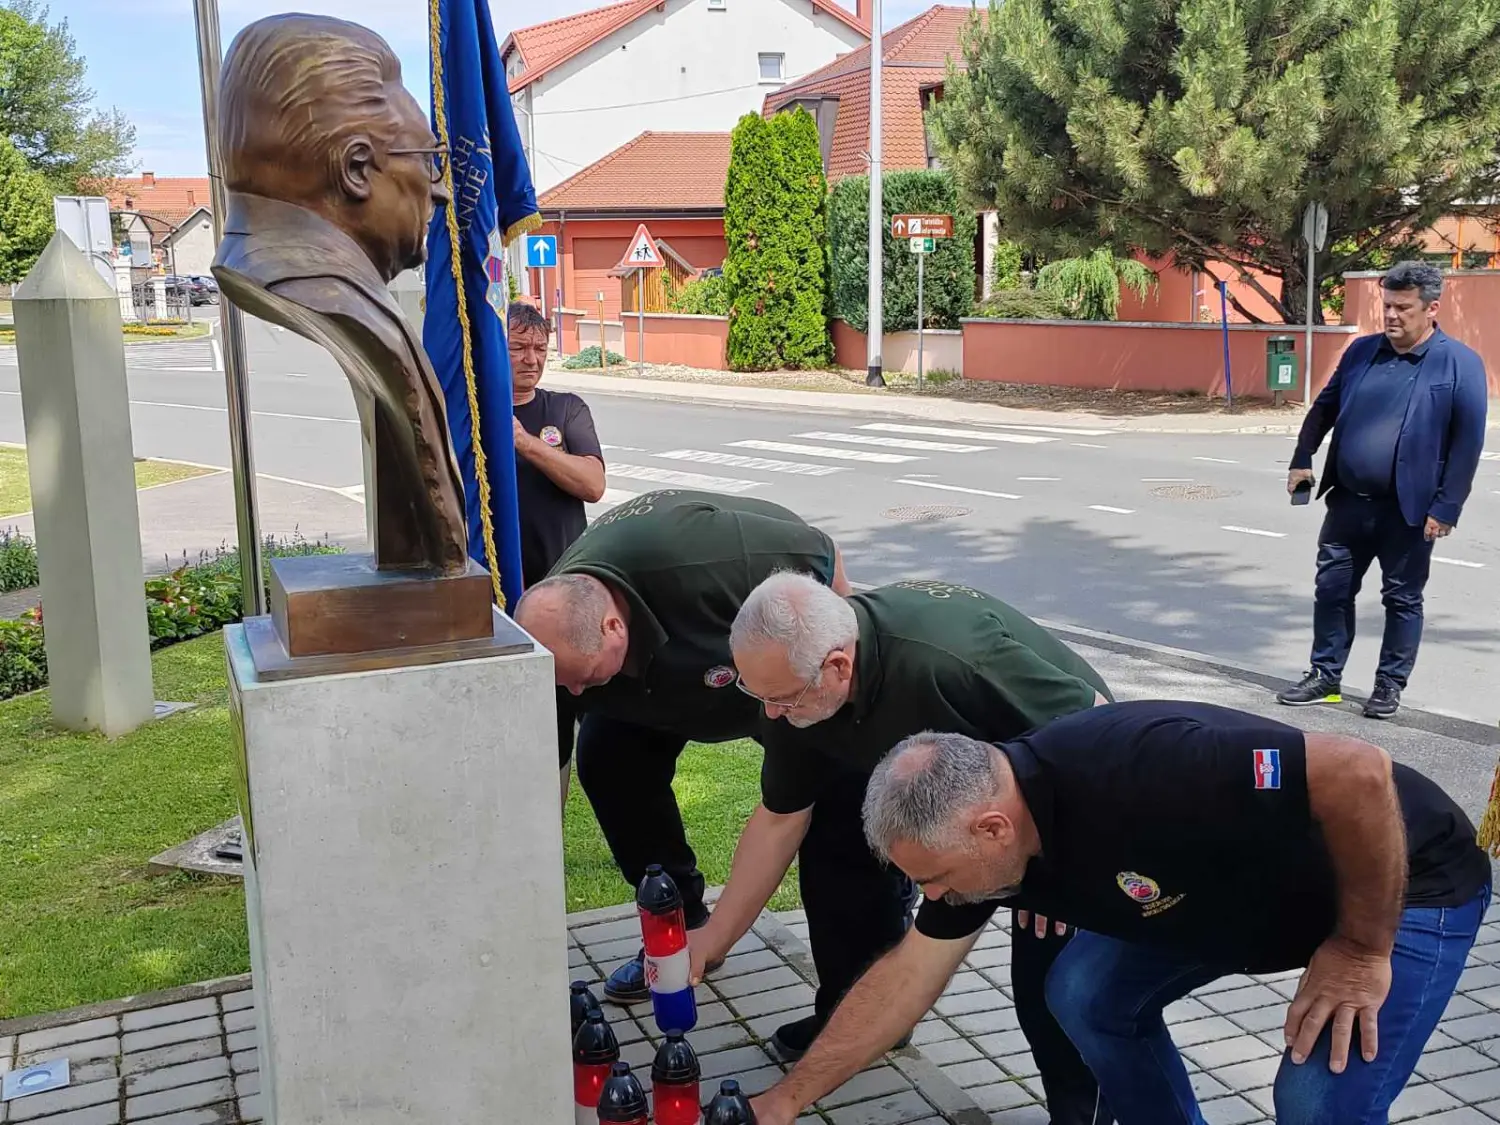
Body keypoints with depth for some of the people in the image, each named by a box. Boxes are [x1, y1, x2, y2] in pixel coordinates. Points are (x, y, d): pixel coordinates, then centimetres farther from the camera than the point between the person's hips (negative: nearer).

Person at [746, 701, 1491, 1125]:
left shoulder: (1137, 774, -40)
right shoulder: (978, 832, -13)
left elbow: (1359, 775, -37)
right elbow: (903, 981, -2)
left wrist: (1362, 949, -24)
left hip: (1406, 882, -7)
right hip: (1247, 883, 7)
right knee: (1087, 991, -1)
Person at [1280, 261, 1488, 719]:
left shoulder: (1460, 364, -9)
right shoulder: (1362, 351, 6)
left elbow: (1469, 441, -11)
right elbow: (1324, 408, 16)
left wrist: (1446, 508, -14)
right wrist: (1302, 460, 6)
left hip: (1408, 509, -4)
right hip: (1348, 501, 5)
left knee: (1402, 599, 8)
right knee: (1331, 589, 9)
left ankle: (1390, 685, 22)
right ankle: (1325, 677, 22)